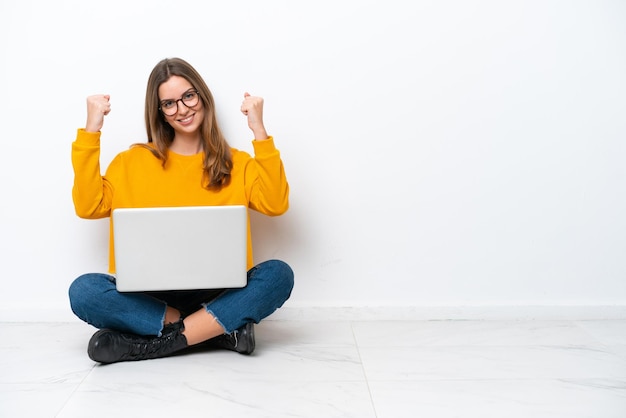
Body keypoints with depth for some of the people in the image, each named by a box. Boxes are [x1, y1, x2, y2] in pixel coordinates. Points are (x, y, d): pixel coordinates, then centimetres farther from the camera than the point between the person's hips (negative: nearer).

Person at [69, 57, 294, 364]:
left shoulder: (236, 163, 9)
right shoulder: (134, 160, 12)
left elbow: (275, 204, -7)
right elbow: (89, 207, 0)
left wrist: (259, 132, -9)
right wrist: (91, 131, -2)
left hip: (217, 296, 0)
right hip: (150, 297, 1)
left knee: (279, 274, -27)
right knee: (83, 291, -27)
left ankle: (154, 343, -25)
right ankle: (221, 330, -23)